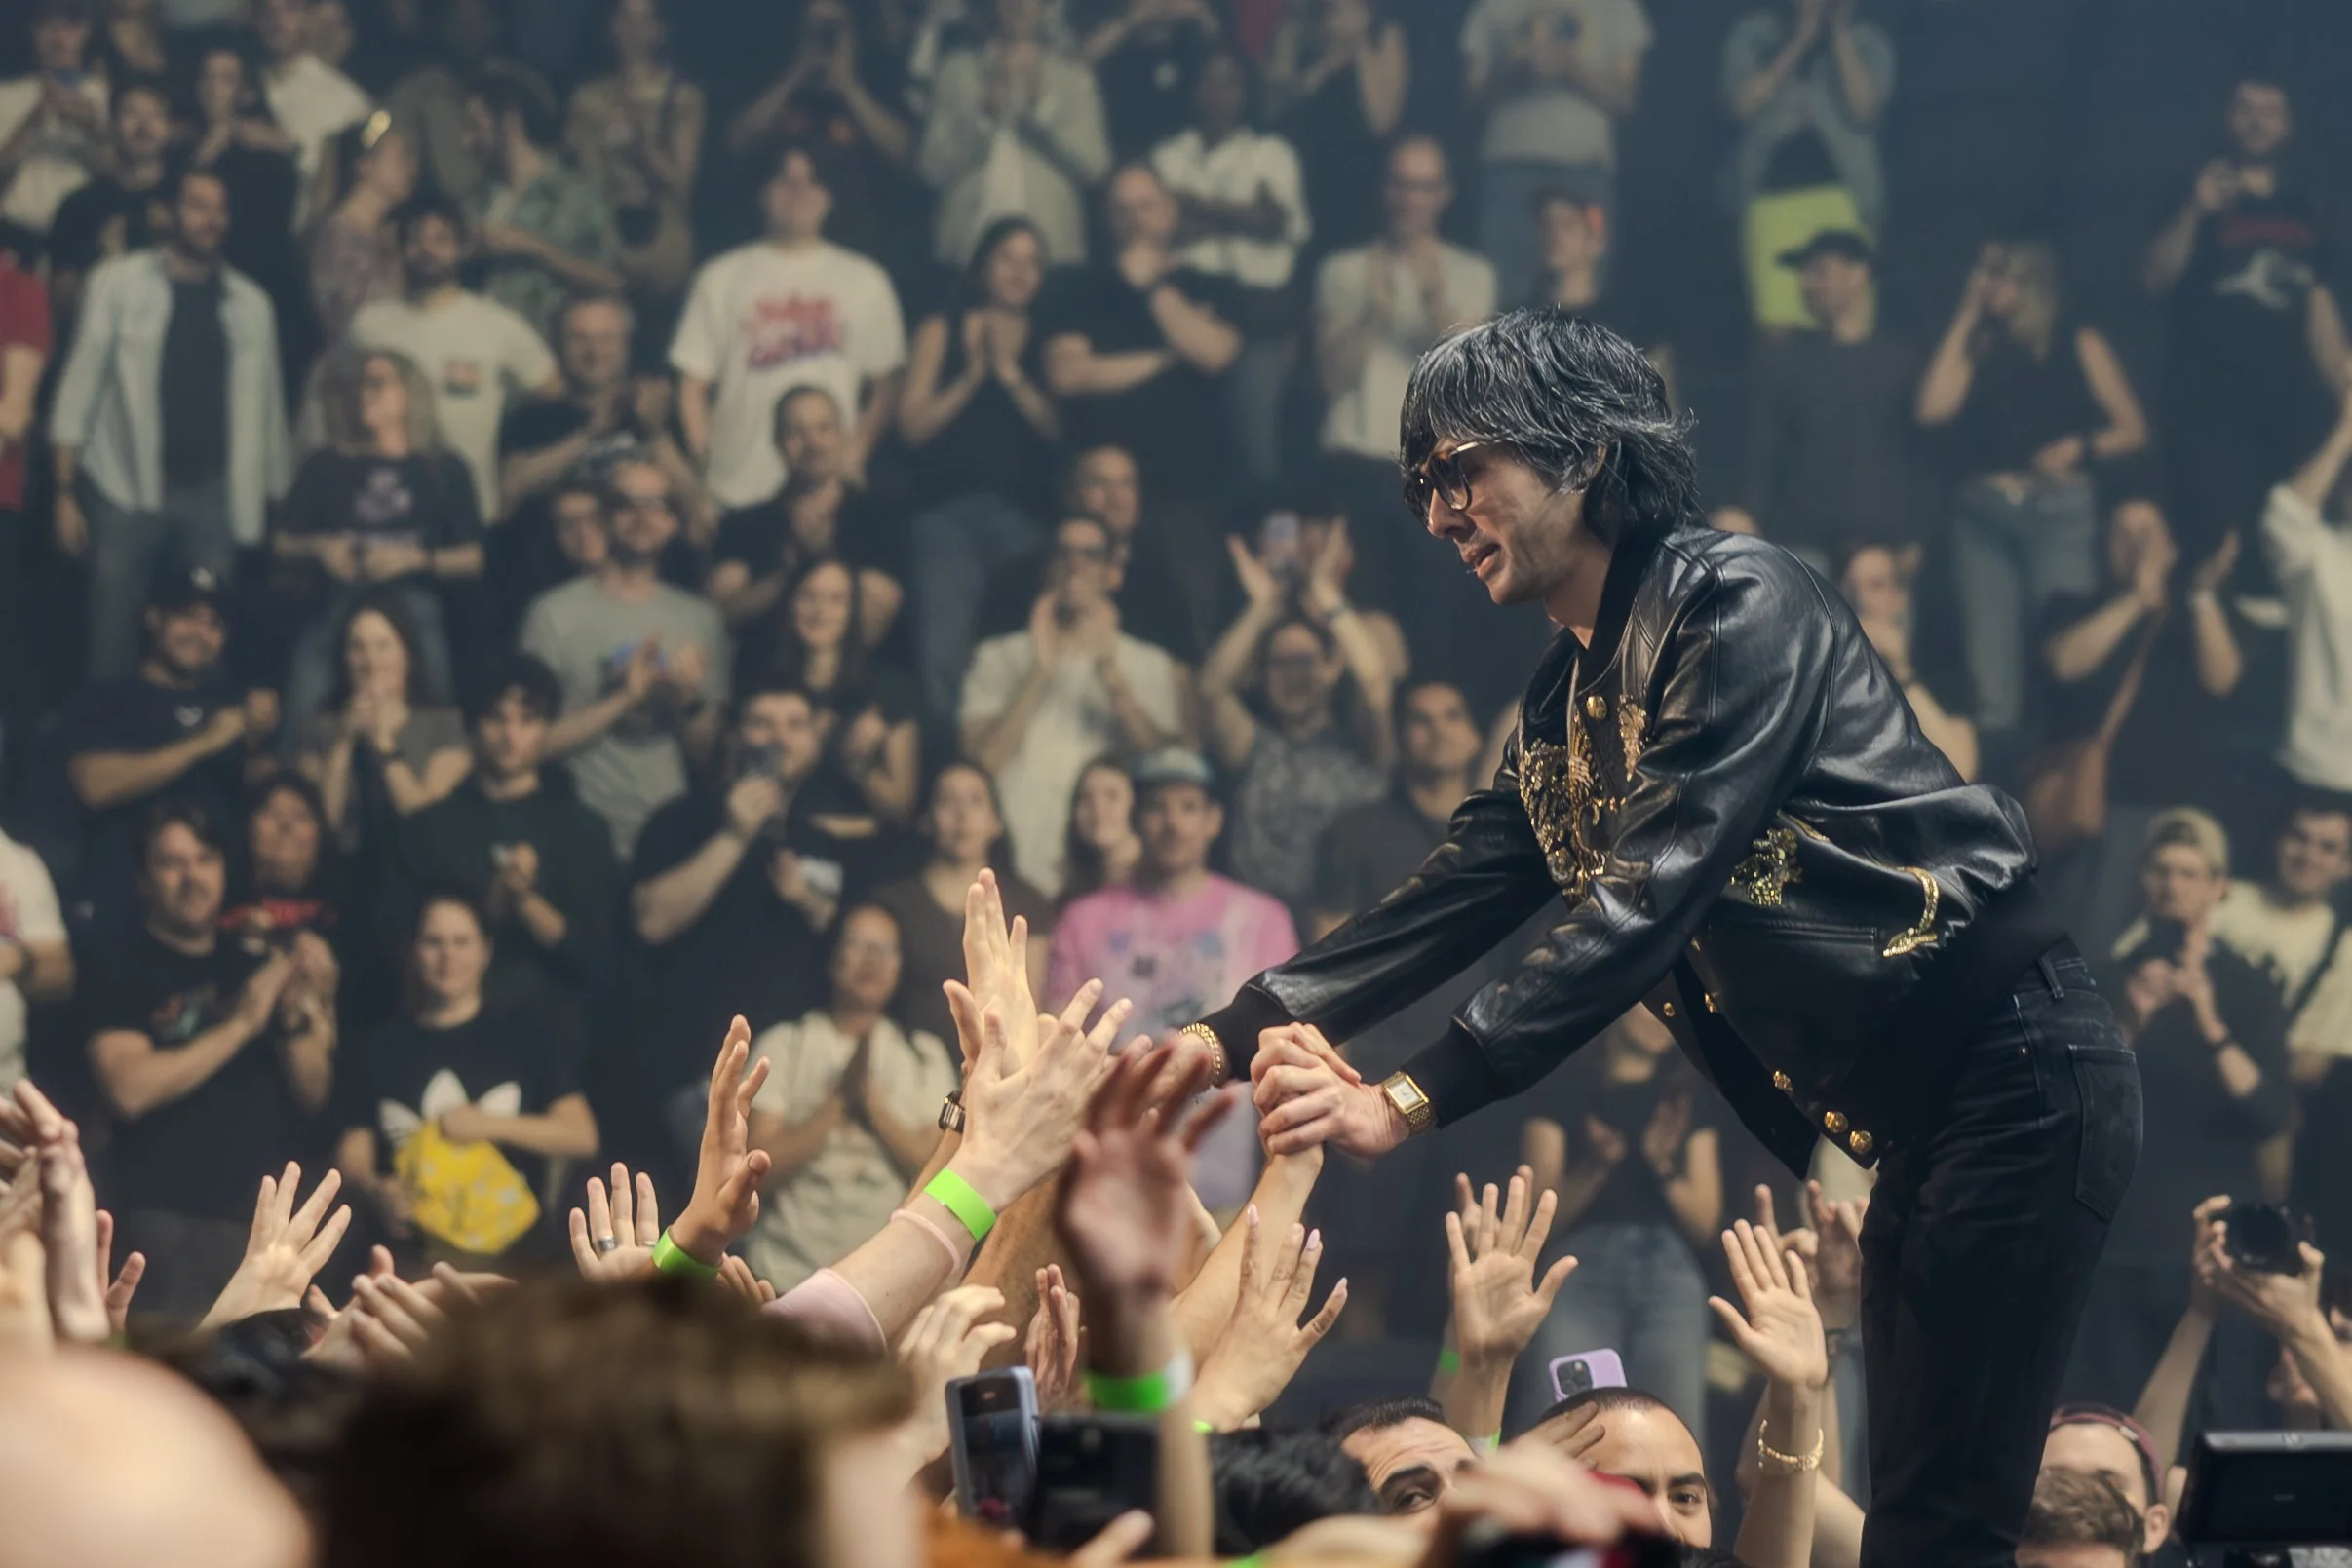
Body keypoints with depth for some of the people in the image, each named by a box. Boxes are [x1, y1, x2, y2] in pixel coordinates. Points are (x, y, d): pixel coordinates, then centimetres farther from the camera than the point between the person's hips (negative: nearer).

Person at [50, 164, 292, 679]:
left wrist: (273, 501, 8)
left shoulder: (250, 304, 12)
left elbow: (265, 404, 14)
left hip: (213, 497, 2)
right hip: (126, 494, -2)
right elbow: (81, 383, 1)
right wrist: (66, 491, -5)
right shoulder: (119, 283, 4)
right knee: (113, 644, -4)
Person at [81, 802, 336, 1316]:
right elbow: (129, 1090, -14)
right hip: (167, 1220, -5)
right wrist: (239, 1026, -13)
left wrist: (296, 1014, -6)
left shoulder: (253, 966, 16)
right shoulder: (120, 968, 1)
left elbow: (313, 1094, 13)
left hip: (264, 1214, 5)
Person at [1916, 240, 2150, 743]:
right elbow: (1934, 408, -3)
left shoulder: (2078, 345, 10)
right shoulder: (1978, 346, 15)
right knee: (1989, 655, -3)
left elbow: (2132, 429, 9)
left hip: (2059, 510, -3)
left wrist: (2080, 448, -11)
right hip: (1984, 513, 3)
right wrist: (1965, 319, 4)